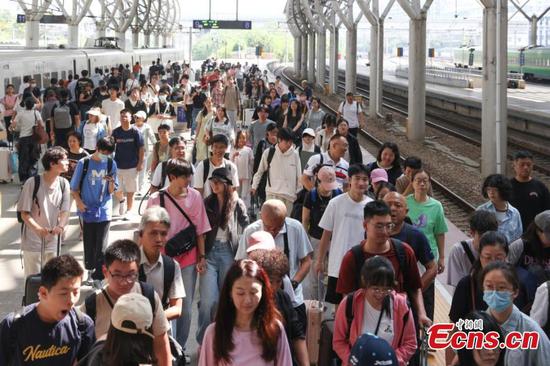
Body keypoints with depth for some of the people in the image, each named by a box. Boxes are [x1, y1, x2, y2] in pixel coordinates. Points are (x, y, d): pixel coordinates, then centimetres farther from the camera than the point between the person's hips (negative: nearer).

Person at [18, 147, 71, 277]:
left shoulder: (63, 183, -1)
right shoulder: (32, 183, -14)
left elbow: (65, 210, -2)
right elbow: (24, 213, -11)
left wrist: (61, 226, -24)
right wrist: (38, 229, -29)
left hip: (54, 241, 4)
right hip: (33, 242, -4)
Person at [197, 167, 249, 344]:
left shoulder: (237, 205, 0)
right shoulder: (207, 203, 4)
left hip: (229, 253, 0)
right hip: (209, 252, 0)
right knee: (208, 300, -9)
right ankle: (203, 341, 4)